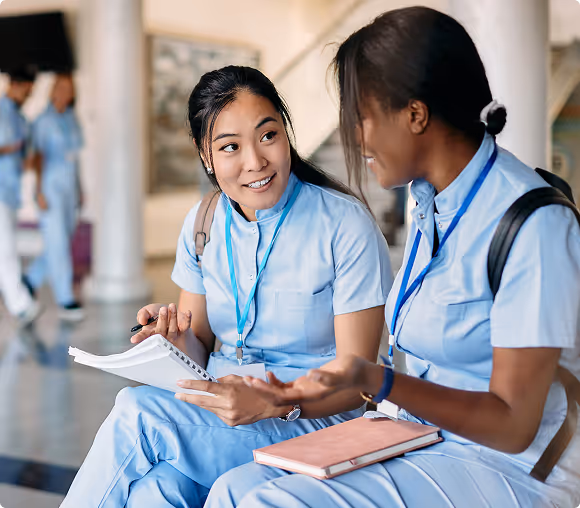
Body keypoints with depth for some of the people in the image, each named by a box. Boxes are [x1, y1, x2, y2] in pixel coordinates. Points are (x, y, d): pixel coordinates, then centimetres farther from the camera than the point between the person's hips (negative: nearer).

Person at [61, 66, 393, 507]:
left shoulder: (346, 225, -11)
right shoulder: (202, 225, 6)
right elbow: (200, 349, 12)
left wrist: (269, 403, -28)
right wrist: (177, 339, -13)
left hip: (314, 419, -3)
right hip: (218, 412, 4)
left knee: (138, 411, -25)